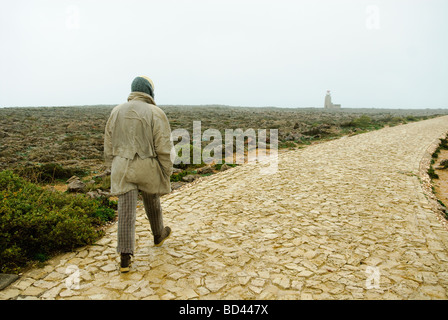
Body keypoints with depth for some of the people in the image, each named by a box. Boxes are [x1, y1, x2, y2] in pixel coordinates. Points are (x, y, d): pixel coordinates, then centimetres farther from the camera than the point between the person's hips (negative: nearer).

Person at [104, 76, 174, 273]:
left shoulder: (117, 111, 6)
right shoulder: (155, 113, -8)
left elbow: (109, 144, 10)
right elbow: (163, 147, -11)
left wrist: (112, 168, 18)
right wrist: (167, 172, -1)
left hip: (122, 168, 3)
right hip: (147, 168, -2)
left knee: (126, 211, 2)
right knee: (152, 202, 21)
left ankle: (125, 258, 1)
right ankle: (158, 235, 44)